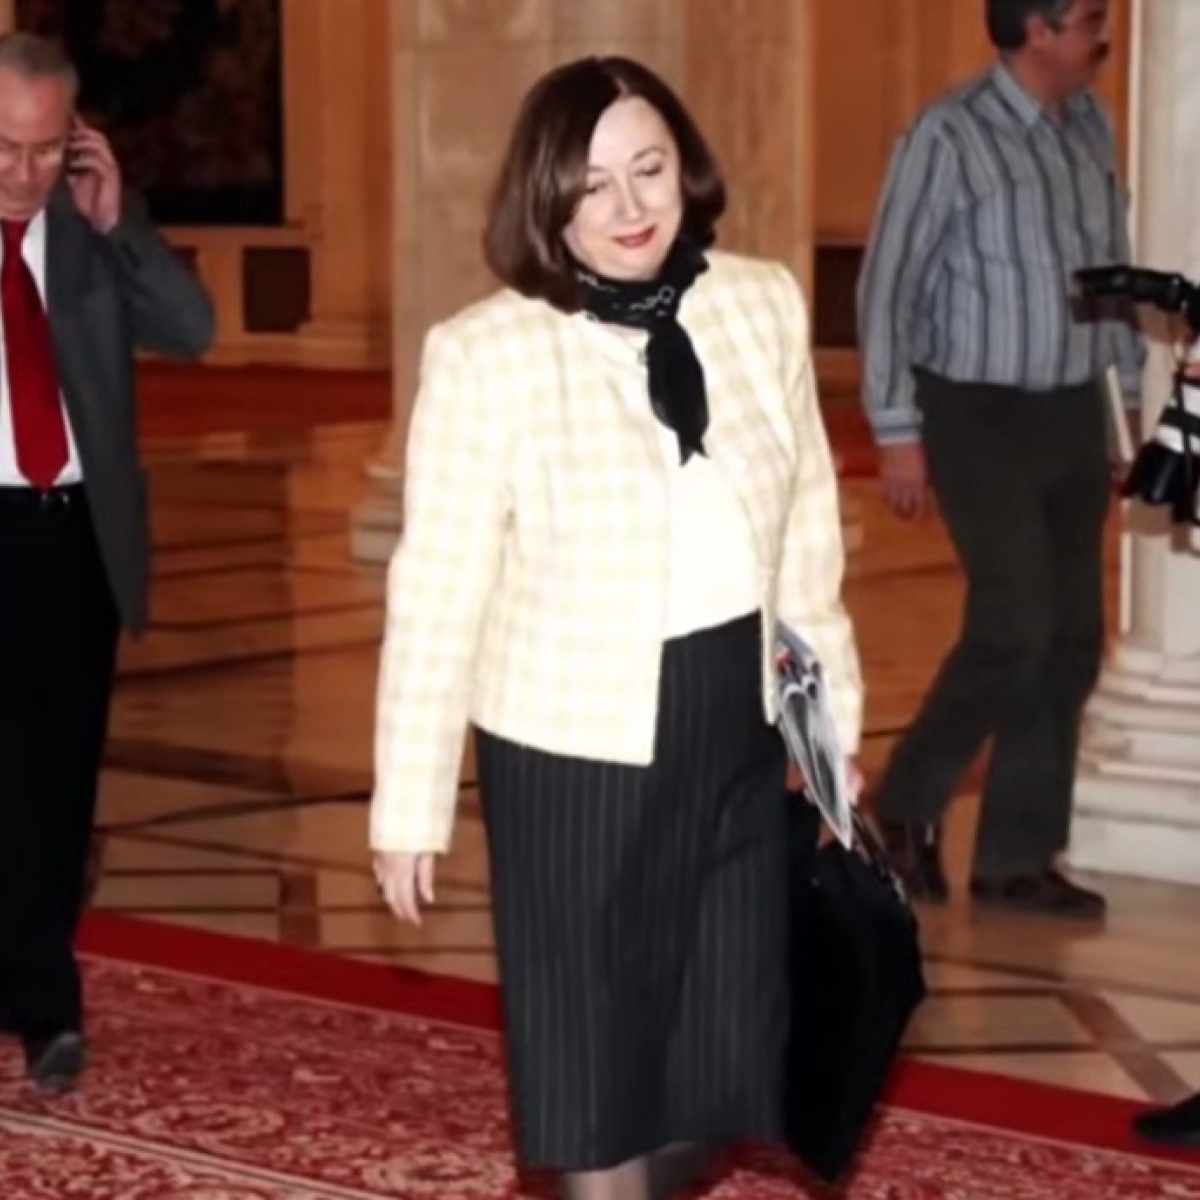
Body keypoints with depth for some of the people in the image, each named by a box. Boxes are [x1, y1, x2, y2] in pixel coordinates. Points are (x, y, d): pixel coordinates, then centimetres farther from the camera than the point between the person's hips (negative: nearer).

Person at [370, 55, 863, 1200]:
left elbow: (808, 535, 6)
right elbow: (436, 592, -11)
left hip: (736, 727, 4)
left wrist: (833, 721, 10)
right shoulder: (484, 353, -14)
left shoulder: (765, 305, -2)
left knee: (724, 1021, 15)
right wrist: (409, 804, -8)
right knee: (591, 1026, 11)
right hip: (574, 742, -4)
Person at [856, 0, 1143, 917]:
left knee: (1072, 639, 5)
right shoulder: (949, 136, -13)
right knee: (1014, 628, -11)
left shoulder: (1090, 128, 6)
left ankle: (1017, 858, 15)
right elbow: (890, 283, -11)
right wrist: (898, 431, -12)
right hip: (980, 415, -7)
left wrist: (1127, 394, 12)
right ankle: (907, 806, 11)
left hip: (1072, 413, 7)